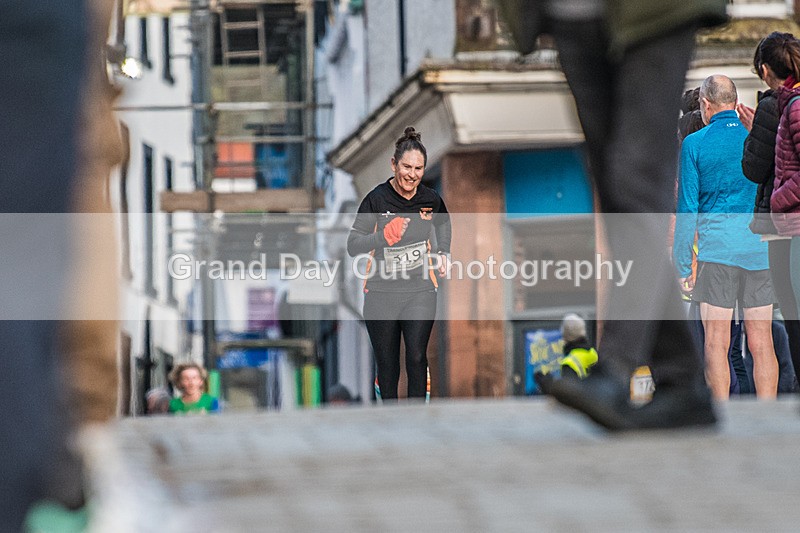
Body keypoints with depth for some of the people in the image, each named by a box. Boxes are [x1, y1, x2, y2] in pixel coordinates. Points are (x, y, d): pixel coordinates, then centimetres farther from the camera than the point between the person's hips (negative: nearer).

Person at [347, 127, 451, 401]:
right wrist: (382, 237, -30)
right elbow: (353, 245, -14)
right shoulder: (377, 199, -12)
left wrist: (443, 252, 12)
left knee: (417, 356, -11)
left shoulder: (431, 199, -2)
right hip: (381, 292, -1)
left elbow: (443, 223, 24)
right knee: (386, 362, 7)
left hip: (420, 289, 1)